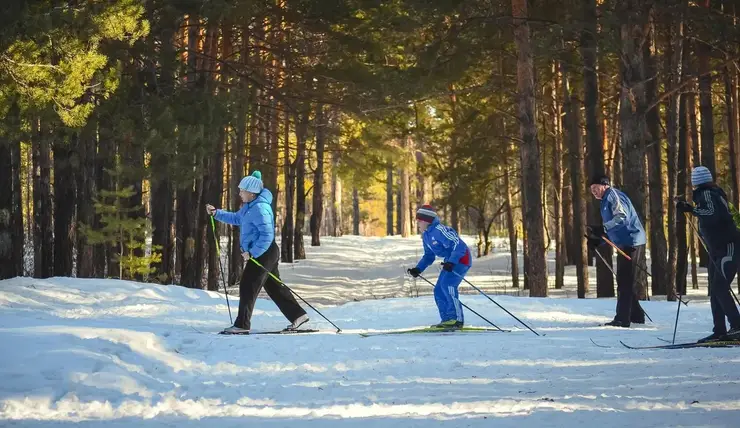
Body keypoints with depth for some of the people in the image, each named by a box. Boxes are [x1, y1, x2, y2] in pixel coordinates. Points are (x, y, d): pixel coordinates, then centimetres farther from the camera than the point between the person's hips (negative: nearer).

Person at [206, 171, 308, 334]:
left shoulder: (259, 208, -22)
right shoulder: (250, 206, 10)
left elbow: (267, 235, -27)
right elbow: (236, 218, 26)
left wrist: (252, 253, -24)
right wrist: (216, 213, 16)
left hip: (263, 253, -11)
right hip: (260, 253, 11)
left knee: (248, 287, -7)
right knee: (274, 287, 14)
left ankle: (242, 325, -4)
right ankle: (298, 315, 19)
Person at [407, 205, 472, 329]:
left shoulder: (439, 230, -23)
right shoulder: (426, 236, 8)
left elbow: (459, 245, -27)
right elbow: (429, 256, 19)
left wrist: (451, 262, -37)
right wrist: (418, 269, 4)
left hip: (461, 258, -10)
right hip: (450, 261, 10)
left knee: (447, 284, -24)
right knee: (439, 290, 5)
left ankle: (457, 319, -21)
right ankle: (447, 320, 9)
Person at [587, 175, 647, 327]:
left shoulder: (612, 195, -8)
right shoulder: (607, 200, 23)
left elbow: (622, 216, -25)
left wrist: (603, 229, -32)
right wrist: (597, 240, 13)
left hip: (631, 243, -11)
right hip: (625, 244, 11)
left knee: (625, 282, -10)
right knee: (624, 281, 16)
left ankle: (622, 319, -10)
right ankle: (636, 315, 23)